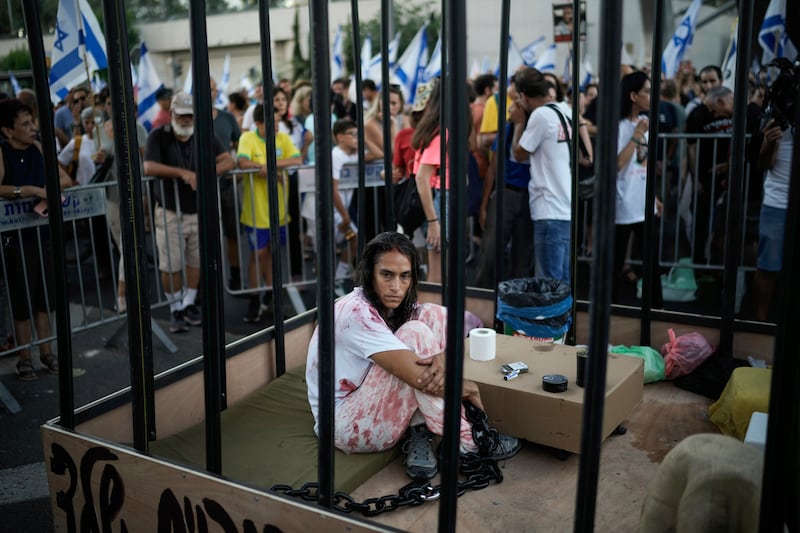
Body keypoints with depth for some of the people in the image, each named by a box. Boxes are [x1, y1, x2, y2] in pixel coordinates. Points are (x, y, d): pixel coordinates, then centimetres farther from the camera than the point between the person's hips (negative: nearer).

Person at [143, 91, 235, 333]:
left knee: (195, 261, 9)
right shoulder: (158, 136, -6)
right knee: (170, 266, 1)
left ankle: (189, 304, 27)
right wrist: (182, 172, -24)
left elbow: (228, 160, -5)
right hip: (170, 212, -3)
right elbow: (149, 168, -19)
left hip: (199, 211, 3)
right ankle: (175, 309, 18)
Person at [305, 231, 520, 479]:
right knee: (415, 334, -26)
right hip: (345, 426, -8)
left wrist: (443, 359, -29)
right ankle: (465, 442, -17)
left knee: (434, 315, -6)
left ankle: (419, 432, -12)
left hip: (372, 405, 8)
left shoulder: (397, 305, 0)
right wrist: (465, 388, -13)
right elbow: (419, 378, -30)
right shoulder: (356, 314, -26)